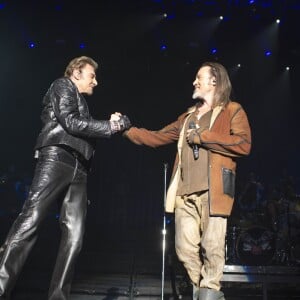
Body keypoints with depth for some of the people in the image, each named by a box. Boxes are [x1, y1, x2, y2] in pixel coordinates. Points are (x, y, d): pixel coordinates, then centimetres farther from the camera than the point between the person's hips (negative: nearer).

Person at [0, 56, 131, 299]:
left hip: (77, 168, 8)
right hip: (57, 158, -8)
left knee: (74, 236, -5)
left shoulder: (79, 102, 33)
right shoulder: (63, 86, 11)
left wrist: (112, 123, 12)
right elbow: (71, 122, -6)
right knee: (29, 222, -18)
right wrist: (111, 126, 0)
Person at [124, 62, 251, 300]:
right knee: (186, 248, 4)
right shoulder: (188, 117, 25)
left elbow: (244, 144, -8)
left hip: (213, 190, -5)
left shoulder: (232, 110, 7)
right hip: (185, 191, 6)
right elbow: (157, 137, 26)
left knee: (211, 246, -8)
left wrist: (203, 136, -7)